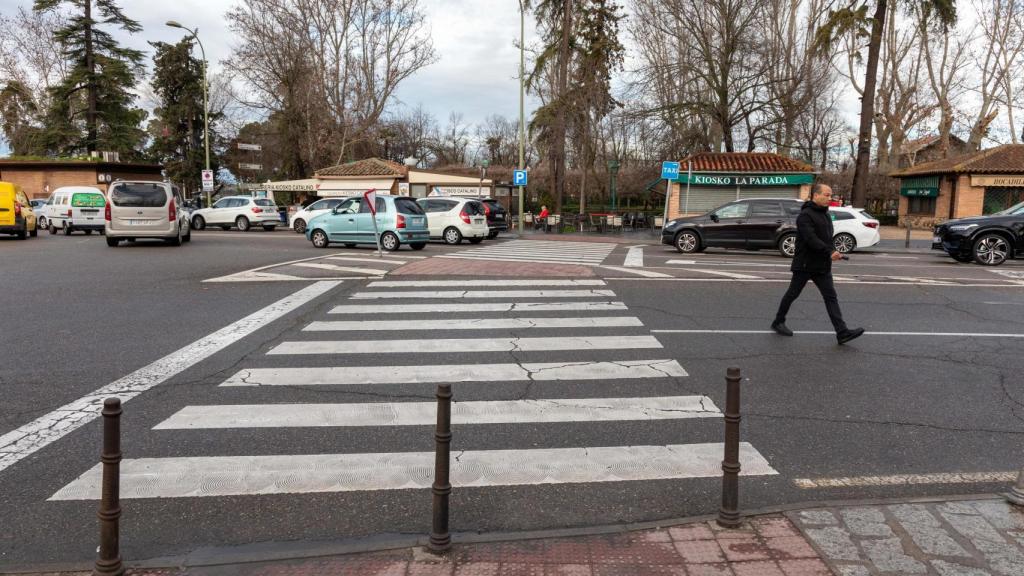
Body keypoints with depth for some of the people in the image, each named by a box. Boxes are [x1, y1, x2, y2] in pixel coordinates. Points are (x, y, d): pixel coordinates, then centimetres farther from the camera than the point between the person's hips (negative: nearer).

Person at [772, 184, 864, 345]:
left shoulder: (825, 215, 14)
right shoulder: (805, 215, -15)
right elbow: (811, 239, -27)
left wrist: (832, 252, 8)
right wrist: (830, 252, -33)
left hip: (822, 266, 8)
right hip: (804, 265, -8)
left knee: (831, 297, -1)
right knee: (792, 294, 6)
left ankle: (842, 333, -6)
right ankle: (778, 322, 24)